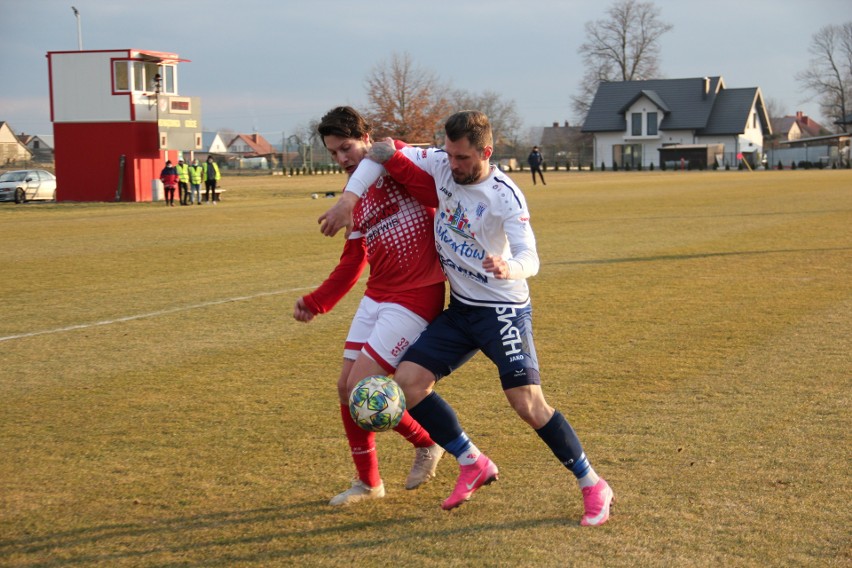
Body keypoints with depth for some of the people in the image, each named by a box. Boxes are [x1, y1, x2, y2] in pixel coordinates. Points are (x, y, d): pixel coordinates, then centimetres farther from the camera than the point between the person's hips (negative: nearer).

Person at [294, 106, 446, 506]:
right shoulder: (357, 196, 14)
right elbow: (352, 262, 21)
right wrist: (315, 303, 16)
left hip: (414, 300, -8)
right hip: (376, 297, 8)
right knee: (346, 387, 7)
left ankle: (426, 443, 15)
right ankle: (367, 481, 25)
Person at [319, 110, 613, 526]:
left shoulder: (504, 195, -20)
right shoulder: (441, 163, -3)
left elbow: (530, 258, -29)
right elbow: (381, 155, 4)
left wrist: (509, 268, -52)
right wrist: (349, 197, -9)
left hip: (503, 309, -6)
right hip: (460, 309, 7)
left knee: (527, 402, -16)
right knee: (408, 381, -5)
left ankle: (593, 486, 1)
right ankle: (473, 465, 10)